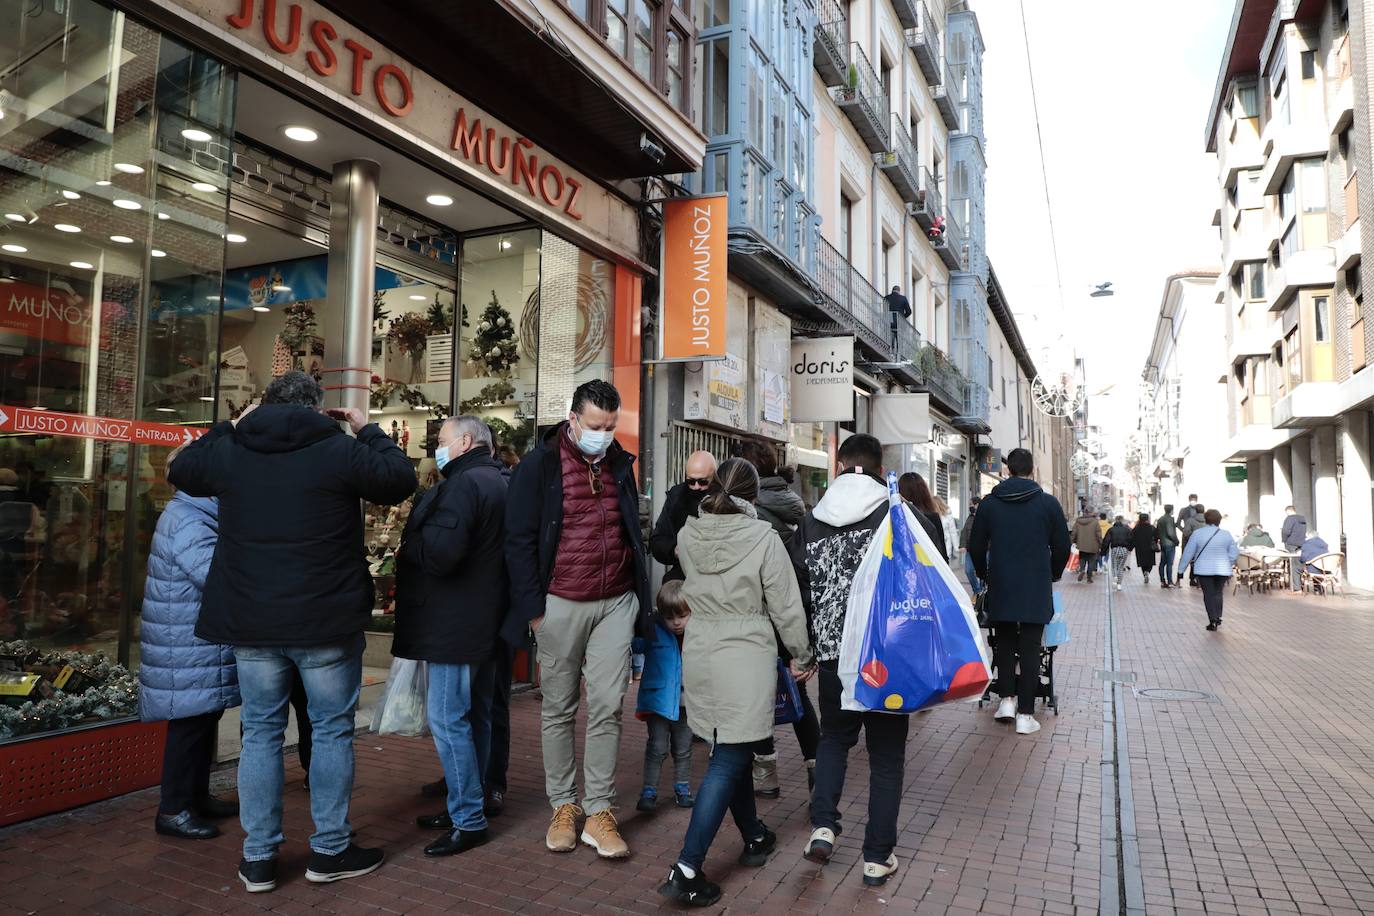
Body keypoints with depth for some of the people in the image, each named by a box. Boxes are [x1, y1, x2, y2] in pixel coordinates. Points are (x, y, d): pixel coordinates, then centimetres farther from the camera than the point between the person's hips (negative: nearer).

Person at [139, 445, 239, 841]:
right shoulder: (187, 522, -20)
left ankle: (197, 796, 28)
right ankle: (173, 809, 8)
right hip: (190, 652, -10)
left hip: (202, 648, 10)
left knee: (203, 722, 17)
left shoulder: (198, 517, 14)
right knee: (190, 725, -3)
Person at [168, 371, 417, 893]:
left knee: (261, 732, 13)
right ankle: (330, 851, 18)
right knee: (332, 730, 9)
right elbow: (401, 480, 0)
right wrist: (369, 431, 10)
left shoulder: (228, 451, 2)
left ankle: (257, 859, 21)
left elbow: (181, 470, 22)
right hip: (326, 620, -3)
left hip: (251, 620, 4)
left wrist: (230, 426, 27)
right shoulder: (339, 449, -11)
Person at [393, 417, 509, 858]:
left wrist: (407, 542, -7)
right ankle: (468, 805, 27)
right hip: (485, 621, 11)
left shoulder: (463, 484, -16)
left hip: (454, 624, -10)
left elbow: (440, 552, -26)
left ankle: (468, 820, 2)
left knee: (447, 719, -4)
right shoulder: (499, 483, 16)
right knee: (475, 715, 16)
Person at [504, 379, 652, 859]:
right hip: (560, 605, -3)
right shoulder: (539, 465, -4)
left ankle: (599, 812, 13)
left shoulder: (620, 465, 9)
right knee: (558, 711, 8)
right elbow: (519, 539, -5)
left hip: (616, 604, 3)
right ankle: (563, 807, 23)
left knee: (607, 709, 3)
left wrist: (640, 601, 12)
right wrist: (534, 607, -9)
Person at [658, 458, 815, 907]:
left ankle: (755, 838, 37)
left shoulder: (687, 535, -1)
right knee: (728, 760, 1)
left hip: (699, 653, 5)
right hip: (746, 656, -5)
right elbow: (785, 606, -8)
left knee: (732, 752, 20)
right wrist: (802, 656, 6)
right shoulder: (763, 537, -14)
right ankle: (686, 871, -1)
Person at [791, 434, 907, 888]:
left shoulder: (811, 521, 3)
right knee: (886, 754, 11)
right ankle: (878, 856, 17)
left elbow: (799, 588, 7)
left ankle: (822, 825, 12)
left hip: (833, 653, 3)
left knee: (834, 737, 24)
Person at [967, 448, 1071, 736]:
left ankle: (1006, 698, 11)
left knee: (1004, 643, 17)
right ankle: (1025, 714, 4)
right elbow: (1062, 547, 2)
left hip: (1000, 588, 1)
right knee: (1030, 649, 3)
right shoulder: (1048, 503, -3)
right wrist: (1053, 576, 19)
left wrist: (985, 575, 21)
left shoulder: (989, 503, 1)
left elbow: (975, 547, 5)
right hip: (1036, 590, -1)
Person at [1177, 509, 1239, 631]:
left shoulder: (1197, 533, -8)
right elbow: (1234, 552, 3)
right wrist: (1227, 564, 18)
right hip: (1222, 570, 3)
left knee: (1208, 594, 1)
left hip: (1204, 569, -3)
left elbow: (1188, 552, -5)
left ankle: (1213, 622, -2)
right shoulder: (1226, 534, 0)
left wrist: (1182, 567, 3)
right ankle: (1218, 619, 15)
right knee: (1218, 593, 15)